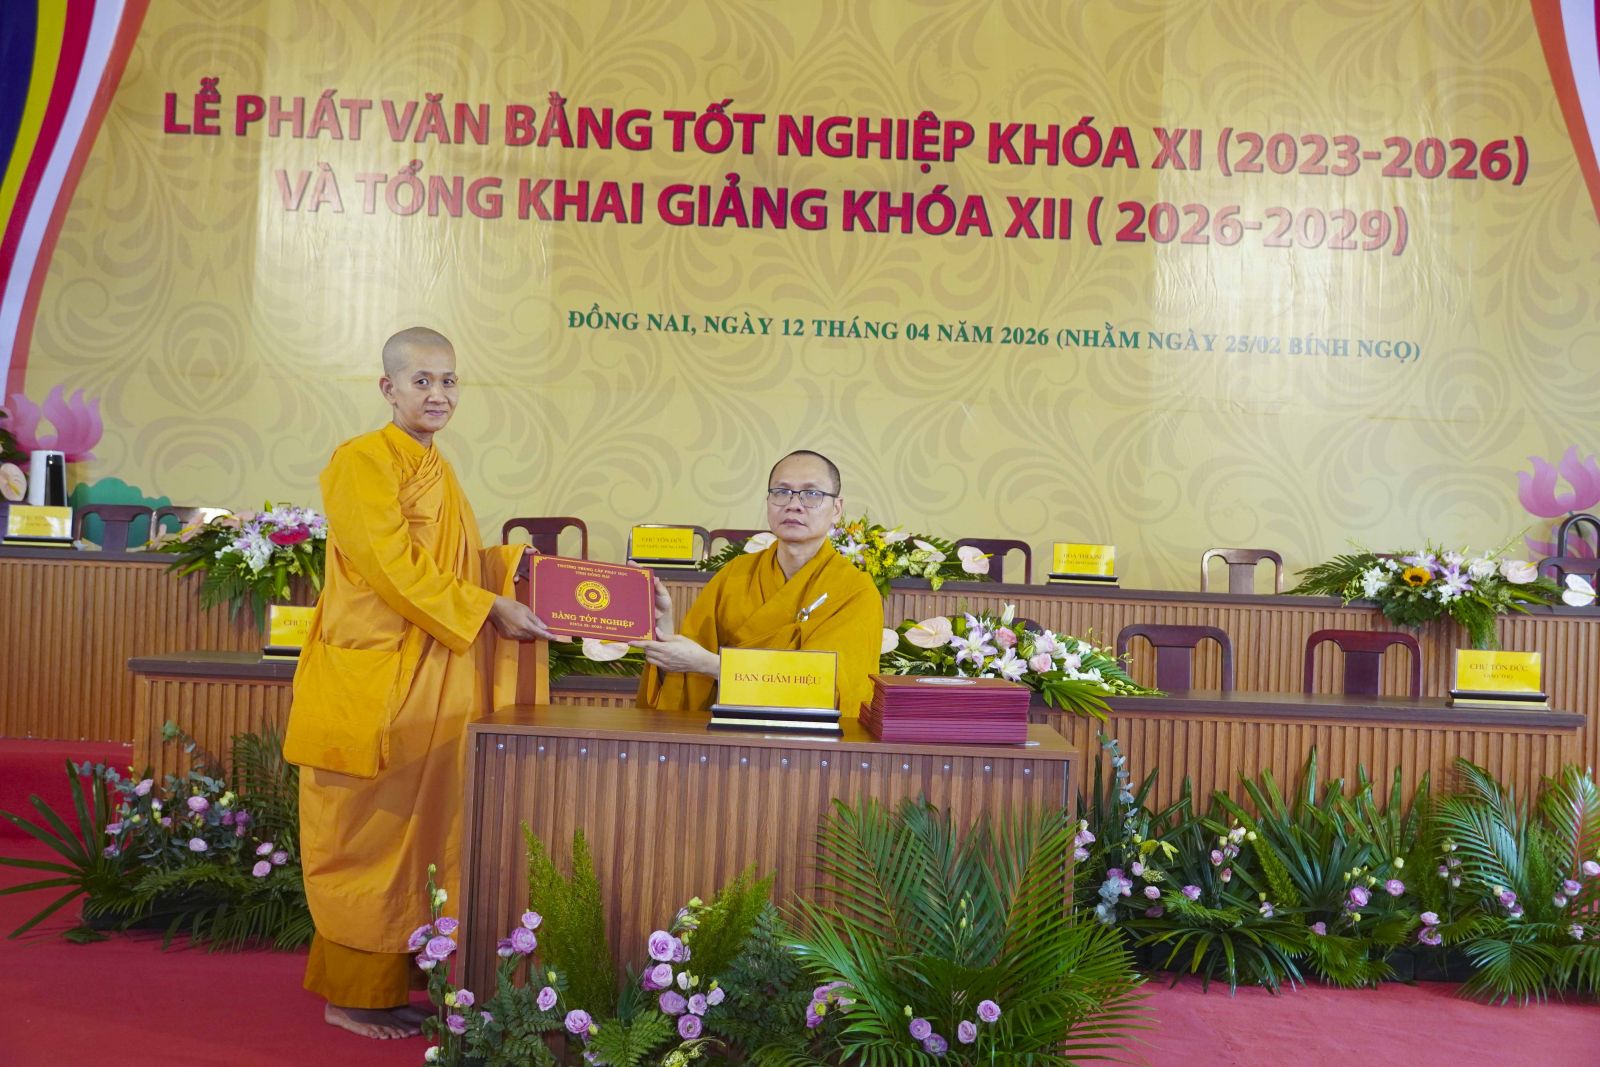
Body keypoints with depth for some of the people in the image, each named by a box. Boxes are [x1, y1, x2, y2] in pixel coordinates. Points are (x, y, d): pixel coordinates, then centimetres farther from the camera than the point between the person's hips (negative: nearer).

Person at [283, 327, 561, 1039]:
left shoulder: (436, 471, 17)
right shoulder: (362, 462, -10)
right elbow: (395, 570, -18)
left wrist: (513, 563, 5)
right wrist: (489, 608, -17)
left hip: (429, 681, 8)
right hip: (372, 682, -8)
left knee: (414, 838, 11)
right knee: (366, 839, 1)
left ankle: (385, 986, 22)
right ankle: (350, 996, 14)